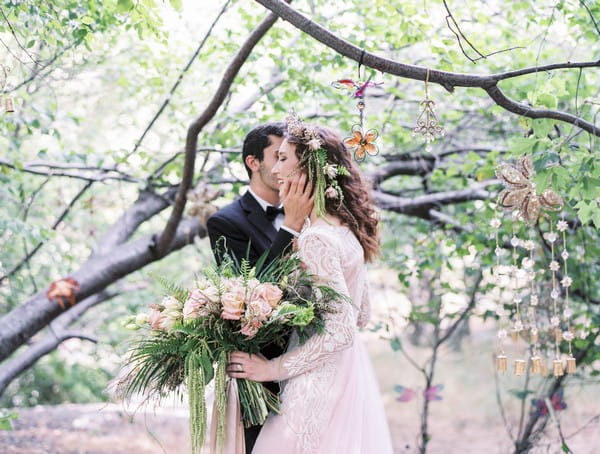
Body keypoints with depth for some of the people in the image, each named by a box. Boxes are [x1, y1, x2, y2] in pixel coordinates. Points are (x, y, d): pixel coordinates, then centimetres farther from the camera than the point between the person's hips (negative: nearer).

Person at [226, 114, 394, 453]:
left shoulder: (317, 239, -19)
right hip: (349, 380, 9)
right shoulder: (347, 230, 8)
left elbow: (340, 330, -23)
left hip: (320, 386, -9)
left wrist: (272, 368, -17)